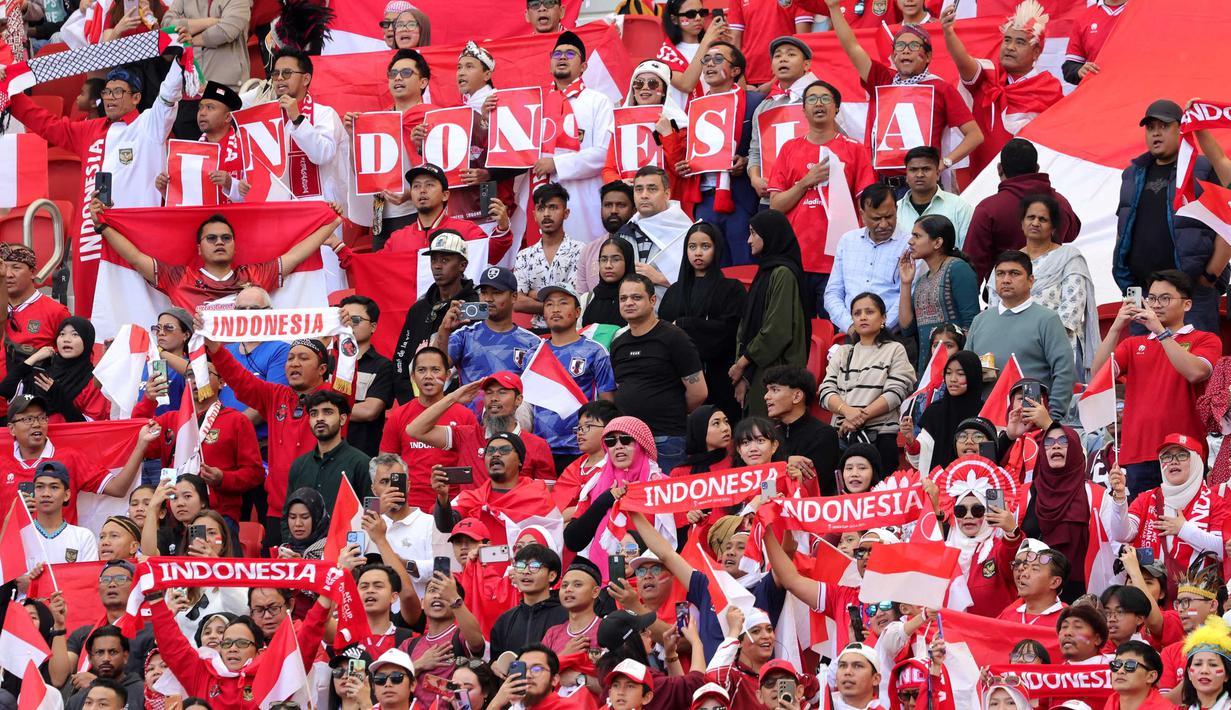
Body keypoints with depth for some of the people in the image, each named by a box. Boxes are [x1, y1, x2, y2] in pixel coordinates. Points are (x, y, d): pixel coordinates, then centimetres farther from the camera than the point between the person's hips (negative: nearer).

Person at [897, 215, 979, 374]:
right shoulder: (922, 280, 19)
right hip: (926, 366, 7)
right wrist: (905, 283, 9)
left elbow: (971, 322, -12)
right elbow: (907, 328, 11)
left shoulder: (957, 269, -5)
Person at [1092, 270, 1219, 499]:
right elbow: (1098, 373, 5)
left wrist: (1160, 330, -12)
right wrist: (1116, 328, -6)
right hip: (1136, 456, 3)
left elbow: (1195, 373, -12)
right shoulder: (1133, 345, 21)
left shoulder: (1205, 340, 9)